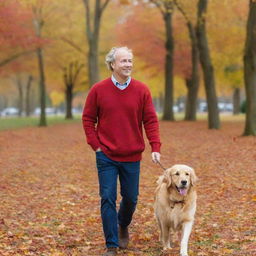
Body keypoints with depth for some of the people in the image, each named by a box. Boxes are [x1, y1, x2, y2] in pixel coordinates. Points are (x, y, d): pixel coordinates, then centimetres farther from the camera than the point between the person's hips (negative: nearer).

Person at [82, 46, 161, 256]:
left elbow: (151, 121, -1)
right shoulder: (98, 90, -3)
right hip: (106, 155, -1)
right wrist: (95, 144, -4)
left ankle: (123, 226, 43)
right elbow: (88, 119, 4)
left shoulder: (142, 90, -1)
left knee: (130, 198, 12)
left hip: (132, 156, 1)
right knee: (107, 199, -4)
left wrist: (155, 148, -10)